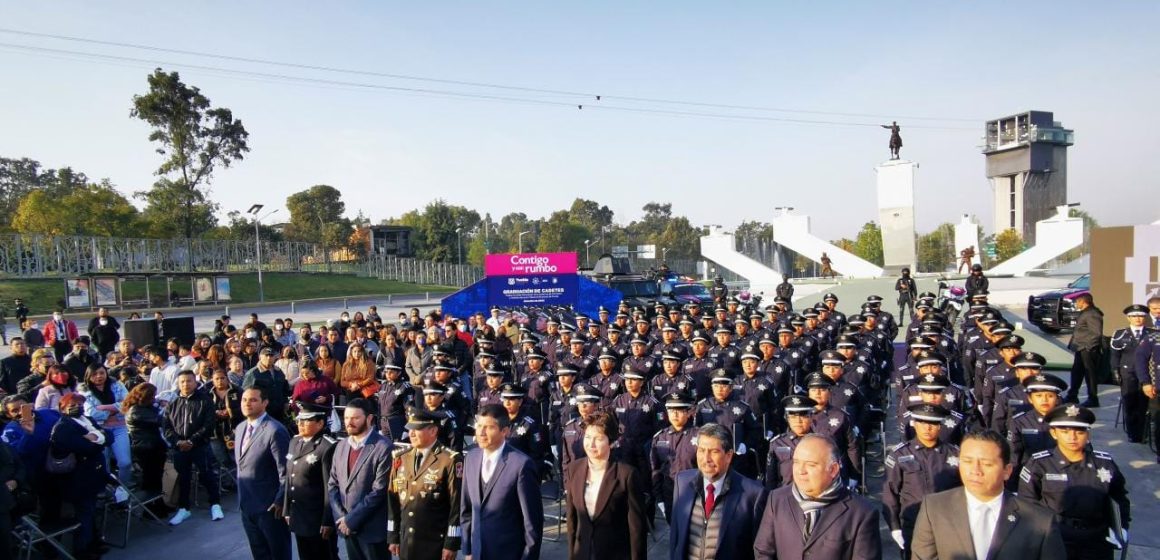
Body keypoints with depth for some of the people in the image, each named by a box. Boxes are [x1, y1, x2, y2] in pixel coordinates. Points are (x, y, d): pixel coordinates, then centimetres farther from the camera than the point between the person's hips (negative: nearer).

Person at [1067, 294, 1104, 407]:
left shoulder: (1092, 314, -17)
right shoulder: (1084, 313, 15)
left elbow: (1096, 333, -22)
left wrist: (1088, 346, -19)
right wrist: (1073, 343, 13)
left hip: (1088, 350, -10)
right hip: (1081, 349, 10)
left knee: (1090, 374, -2)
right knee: (1076, 372, 17)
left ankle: (1093, 400, 7)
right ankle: (1072, 396, 27)